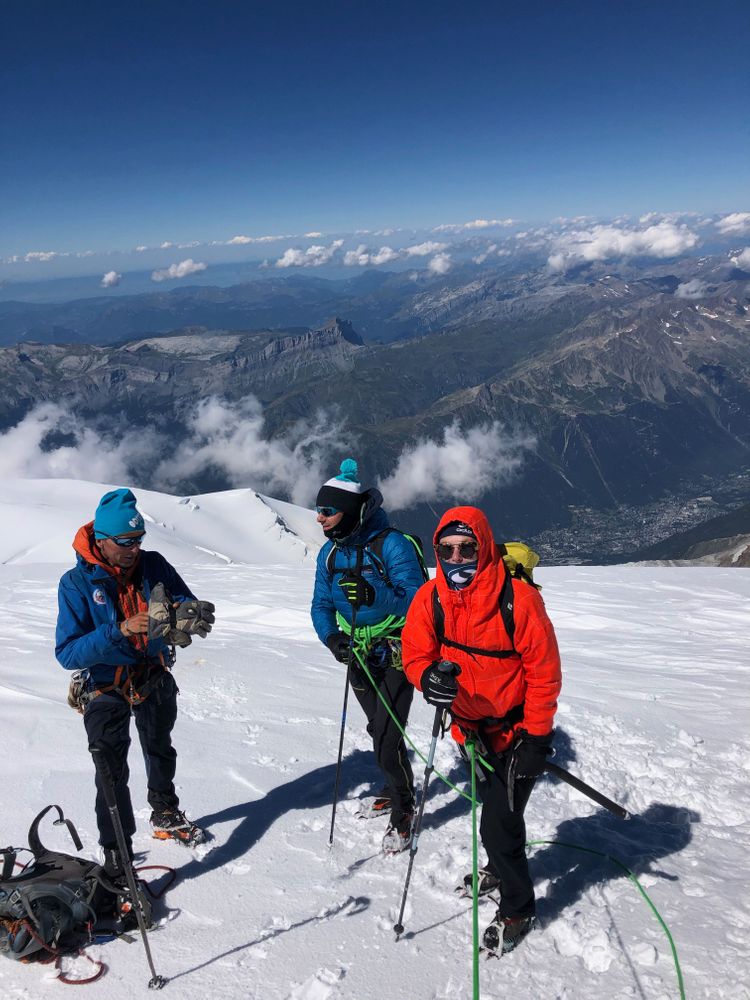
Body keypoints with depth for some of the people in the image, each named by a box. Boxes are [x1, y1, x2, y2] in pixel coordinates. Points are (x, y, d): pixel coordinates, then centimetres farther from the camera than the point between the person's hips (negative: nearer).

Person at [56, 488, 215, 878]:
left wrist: (186, 613, -35)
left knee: (160, 751, 24)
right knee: (112, 772, -10)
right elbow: (68, 653, -27)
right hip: (106, 689, -4)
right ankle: (116, 853, 8)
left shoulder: (153, 565, -13)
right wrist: (119, 631, -40)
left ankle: (166, 814, 49)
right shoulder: (76, 583, -20)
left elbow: (197, 611, -11)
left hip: (154, 679, 4)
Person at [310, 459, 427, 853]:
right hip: (358, 657, 7)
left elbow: (415, 600, -26)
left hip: (395, 654, -7)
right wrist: (331, 637, -16)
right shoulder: (329, 553, -1)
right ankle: (398, 787, 44)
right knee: (378, 729, 21)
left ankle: (402, 811, 13)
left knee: (387, 738, -9)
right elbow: (321, 605, 4)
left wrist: (374, 594, -42)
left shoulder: (391, 544, -21)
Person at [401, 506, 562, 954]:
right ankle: (500, 867, 54)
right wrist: (430, 677, -35)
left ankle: (517, 908, 22)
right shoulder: (431, 598, -14)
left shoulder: (518, 598, -27)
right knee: (491, 804, 25)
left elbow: (544, 670, -19)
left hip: (515, 729, -5)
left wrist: (535, 738, -16)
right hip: (470, 726, 5)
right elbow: (416, 653, -11)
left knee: (499, 823, -5)